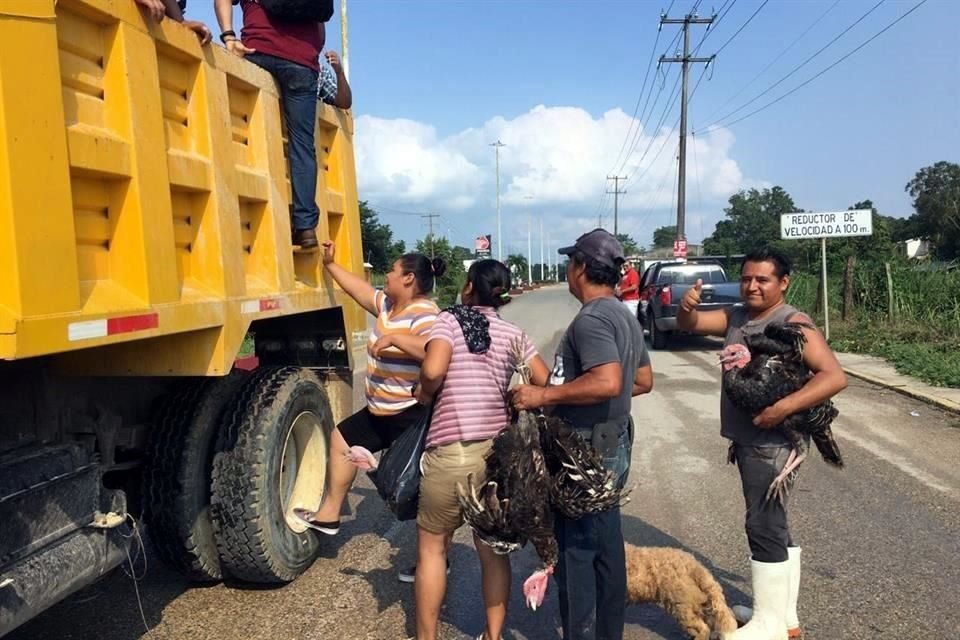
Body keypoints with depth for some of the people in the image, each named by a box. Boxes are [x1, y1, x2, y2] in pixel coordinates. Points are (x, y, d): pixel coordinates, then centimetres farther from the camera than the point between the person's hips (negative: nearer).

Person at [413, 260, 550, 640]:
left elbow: (434, 370, -18)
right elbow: (546, 383, 7)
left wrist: (424, 395, 2)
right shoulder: (513, 333, 10)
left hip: (452, 453, -4)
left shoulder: (450, 319, -2)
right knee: (493, 549, 18)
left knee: (432, 546, 15)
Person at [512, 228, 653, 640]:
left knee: (574, 550, 2)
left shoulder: (591, 319, -20)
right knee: (605, 546, 18)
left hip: (587, 452, -10)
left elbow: (607, 382, -34)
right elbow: (643, 381, 19)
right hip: (613, 447, 10)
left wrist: (544, 396, -26)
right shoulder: (625, 317, 11)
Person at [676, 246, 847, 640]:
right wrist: (687, 307, -15)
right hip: (746, 440, 8)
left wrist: (783, 408, -29)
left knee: (764, 526, -3)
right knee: (774, 527, 16)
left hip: (771, 443, -8)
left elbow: (835, 377, -21)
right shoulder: (735, 318, 9)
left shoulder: (793, 324, -14)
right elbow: (689, 325, 8)